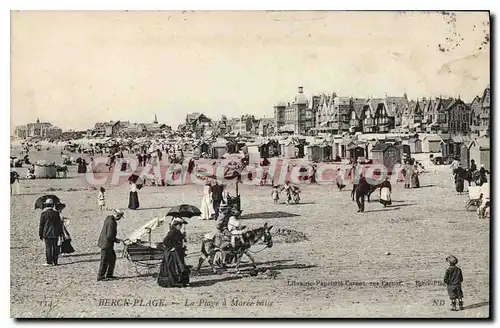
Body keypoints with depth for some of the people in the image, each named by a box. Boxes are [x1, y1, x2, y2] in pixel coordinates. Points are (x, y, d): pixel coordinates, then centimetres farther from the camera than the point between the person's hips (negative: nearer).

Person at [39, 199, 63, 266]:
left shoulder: (44, 213, -6)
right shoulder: (56, 212, 3)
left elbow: (41, 225, -3)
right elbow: (60, 224, 7)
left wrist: (40, 235, 4)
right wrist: (61, 233, 15)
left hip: (47, 234, -3)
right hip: (55, 234, 3)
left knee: (48, 248, -1)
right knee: (55, 247, 7)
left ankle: (49, 262, -1)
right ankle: (55, 261, 10)